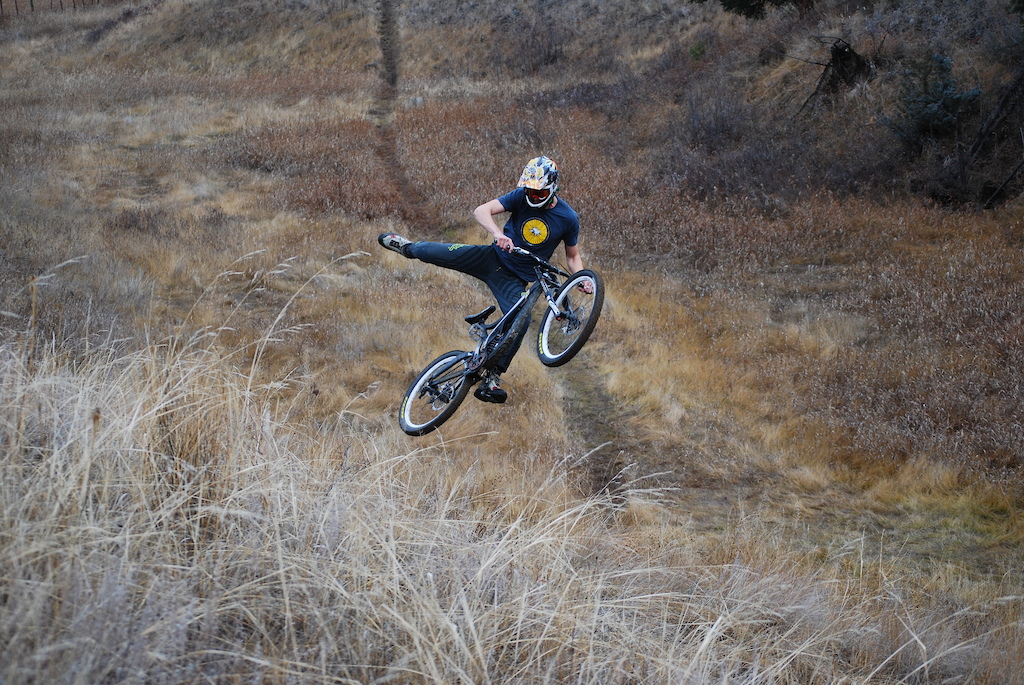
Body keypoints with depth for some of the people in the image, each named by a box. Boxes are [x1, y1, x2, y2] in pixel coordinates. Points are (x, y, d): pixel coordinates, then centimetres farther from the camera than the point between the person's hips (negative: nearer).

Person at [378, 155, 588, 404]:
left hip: (515, 279, 0)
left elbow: (573, 256, 5)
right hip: (492, 259, 0)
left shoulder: (568, 218, -8)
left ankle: (491, 380, -7)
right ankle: (409, 247, 22)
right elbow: (481, 211, -20)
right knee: (447, 253, -16)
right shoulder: (520, 197, -10)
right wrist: (498, 234, -39)